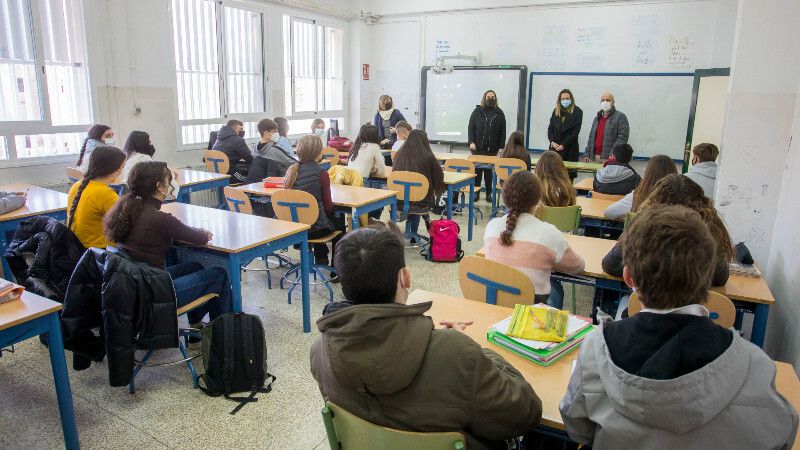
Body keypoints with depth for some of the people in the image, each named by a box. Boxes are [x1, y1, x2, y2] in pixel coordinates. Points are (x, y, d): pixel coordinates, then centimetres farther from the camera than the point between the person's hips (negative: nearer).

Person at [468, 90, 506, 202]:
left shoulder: (499, 113, 5)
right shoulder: (477, 111, 4)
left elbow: (502, 132, 4)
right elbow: (470, 127, 2)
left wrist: (501, 147, -3)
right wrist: (471, 142, -9)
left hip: (492, 149, 0)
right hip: (477, 148, 0)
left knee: (489, 172, 4)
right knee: (477, 170, 4)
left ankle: (489, 193, 13)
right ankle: (475, 192, 14)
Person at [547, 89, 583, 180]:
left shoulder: (577, 112, 1)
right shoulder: (556, 111, 13)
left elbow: (575, 131, -6)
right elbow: (550, 128, 11)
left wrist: (563, 145, -10)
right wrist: (552, 142, -6)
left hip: (570, 149, -3)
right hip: (555, 148, 3)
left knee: (569, 175, -5)